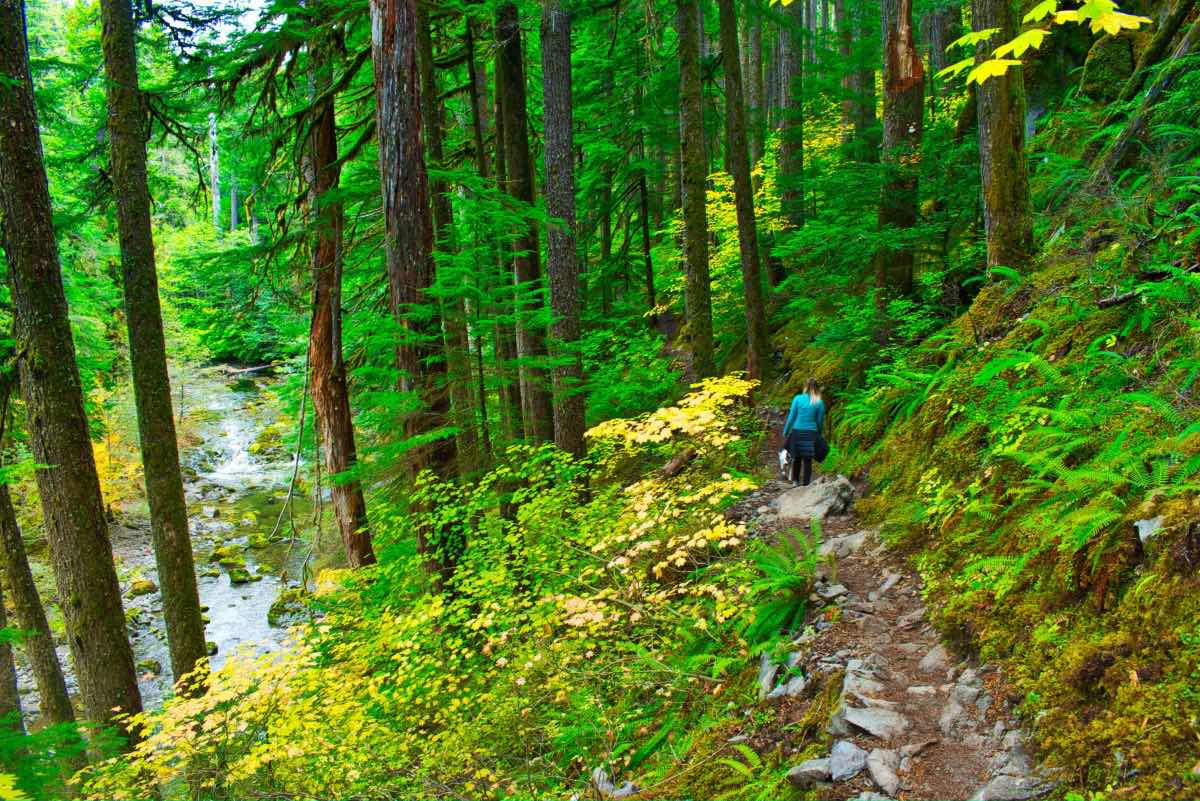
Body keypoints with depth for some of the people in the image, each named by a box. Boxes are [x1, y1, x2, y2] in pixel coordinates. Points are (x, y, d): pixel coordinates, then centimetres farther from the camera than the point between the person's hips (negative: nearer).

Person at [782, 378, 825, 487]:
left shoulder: (798, 399, -3)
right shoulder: (819, 403, -2)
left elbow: (791, 417, -1)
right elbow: (820, 421, 2)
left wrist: (785, 432, 7)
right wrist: (819, 434, 16)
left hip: (797, 432, 1)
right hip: (811, 433, -1)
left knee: (796, 458, 15)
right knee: (807, 460, 3)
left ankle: (795, 481, 23)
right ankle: (805, 484, 1)